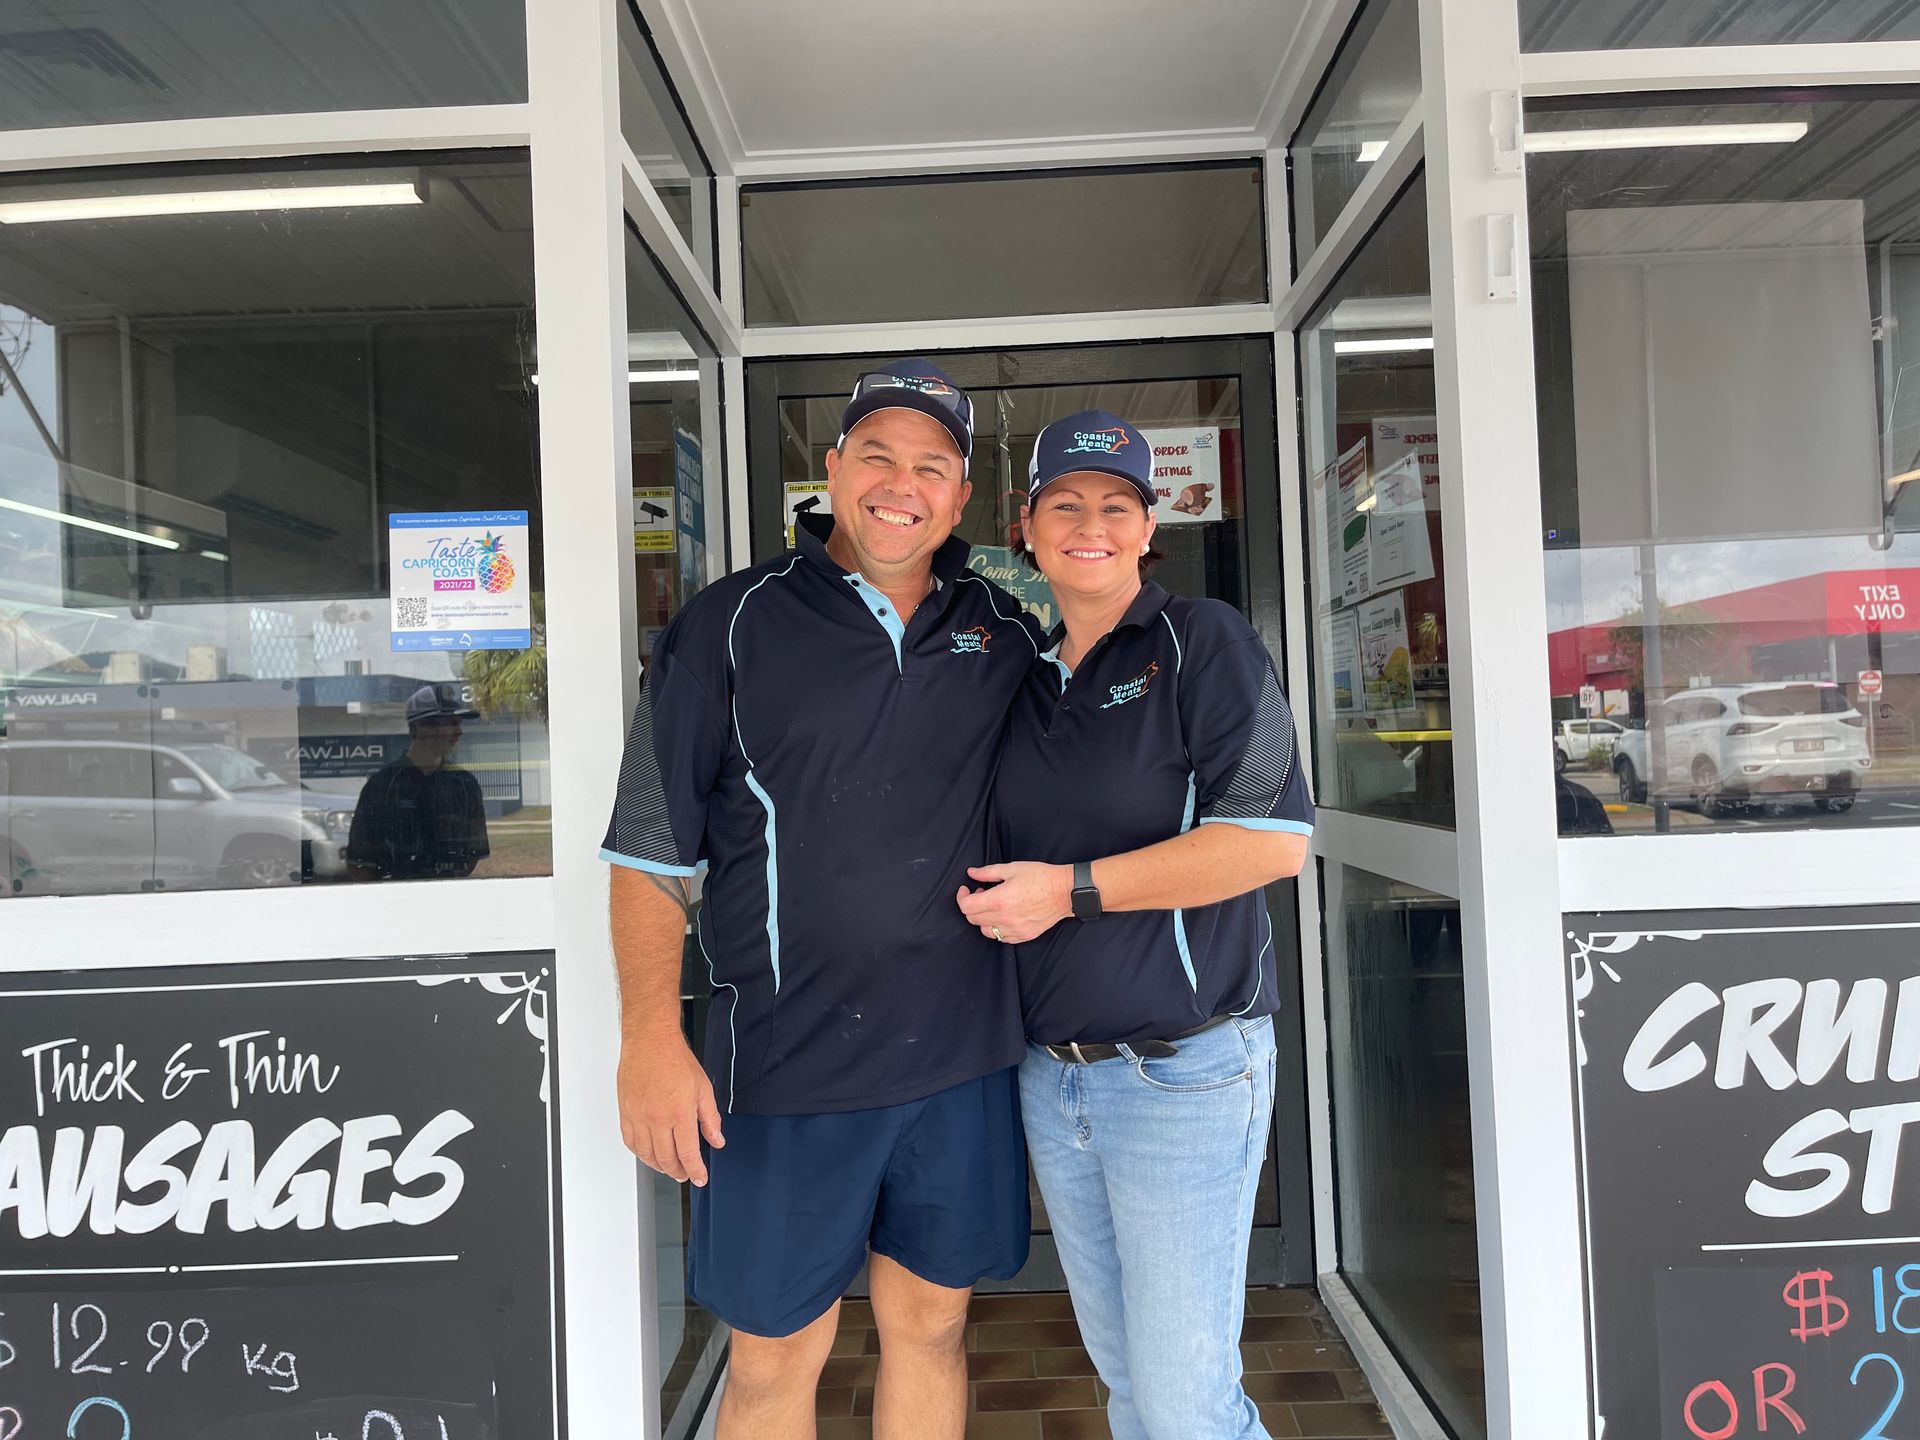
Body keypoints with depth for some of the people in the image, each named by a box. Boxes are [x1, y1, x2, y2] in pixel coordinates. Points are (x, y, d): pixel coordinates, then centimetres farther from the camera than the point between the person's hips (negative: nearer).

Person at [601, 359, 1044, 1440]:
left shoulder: (1007, 634, 8)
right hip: (787, 1063, -3)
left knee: (932, 1323, 17)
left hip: (963, 1053, 3)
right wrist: (652, 1037, -12)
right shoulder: (734, 625, -2)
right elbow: (650, 849, -4)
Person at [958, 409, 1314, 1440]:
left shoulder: (1201, 641, -7)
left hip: (1183, 1071, -6)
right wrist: (988, 898, 2)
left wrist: (1070, 889, -17)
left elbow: (1275, 839, -17)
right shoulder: (1025, 681, 11)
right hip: (1052, 1074, 6)